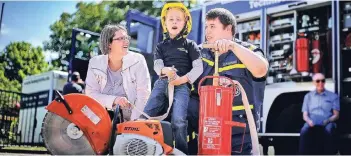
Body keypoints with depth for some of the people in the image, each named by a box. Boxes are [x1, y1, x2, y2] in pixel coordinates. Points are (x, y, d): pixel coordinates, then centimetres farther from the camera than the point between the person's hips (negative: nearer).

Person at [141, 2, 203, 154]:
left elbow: (198, 67, 3)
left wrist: (183, 79, -11)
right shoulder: (161, 46, 19)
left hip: (182, 85, -3)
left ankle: (182, 152, -10)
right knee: (146, 116, -7)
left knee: (178, 120, -23)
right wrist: (165, 70, -17)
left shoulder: (190, 45, 12)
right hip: (162, 82, 4)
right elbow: (157, 65, 7)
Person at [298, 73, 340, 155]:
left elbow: (336, 115, 11)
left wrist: (328, 120, -12)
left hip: (327, 122, -1)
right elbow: (305, 115, 14)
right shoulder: (308, 96, 21)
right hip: (312, 122, 1)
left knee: (328, 131, -38)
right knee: (304, 131, -34)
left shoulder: (333, 96, 17)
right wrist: (309, 121, -10)